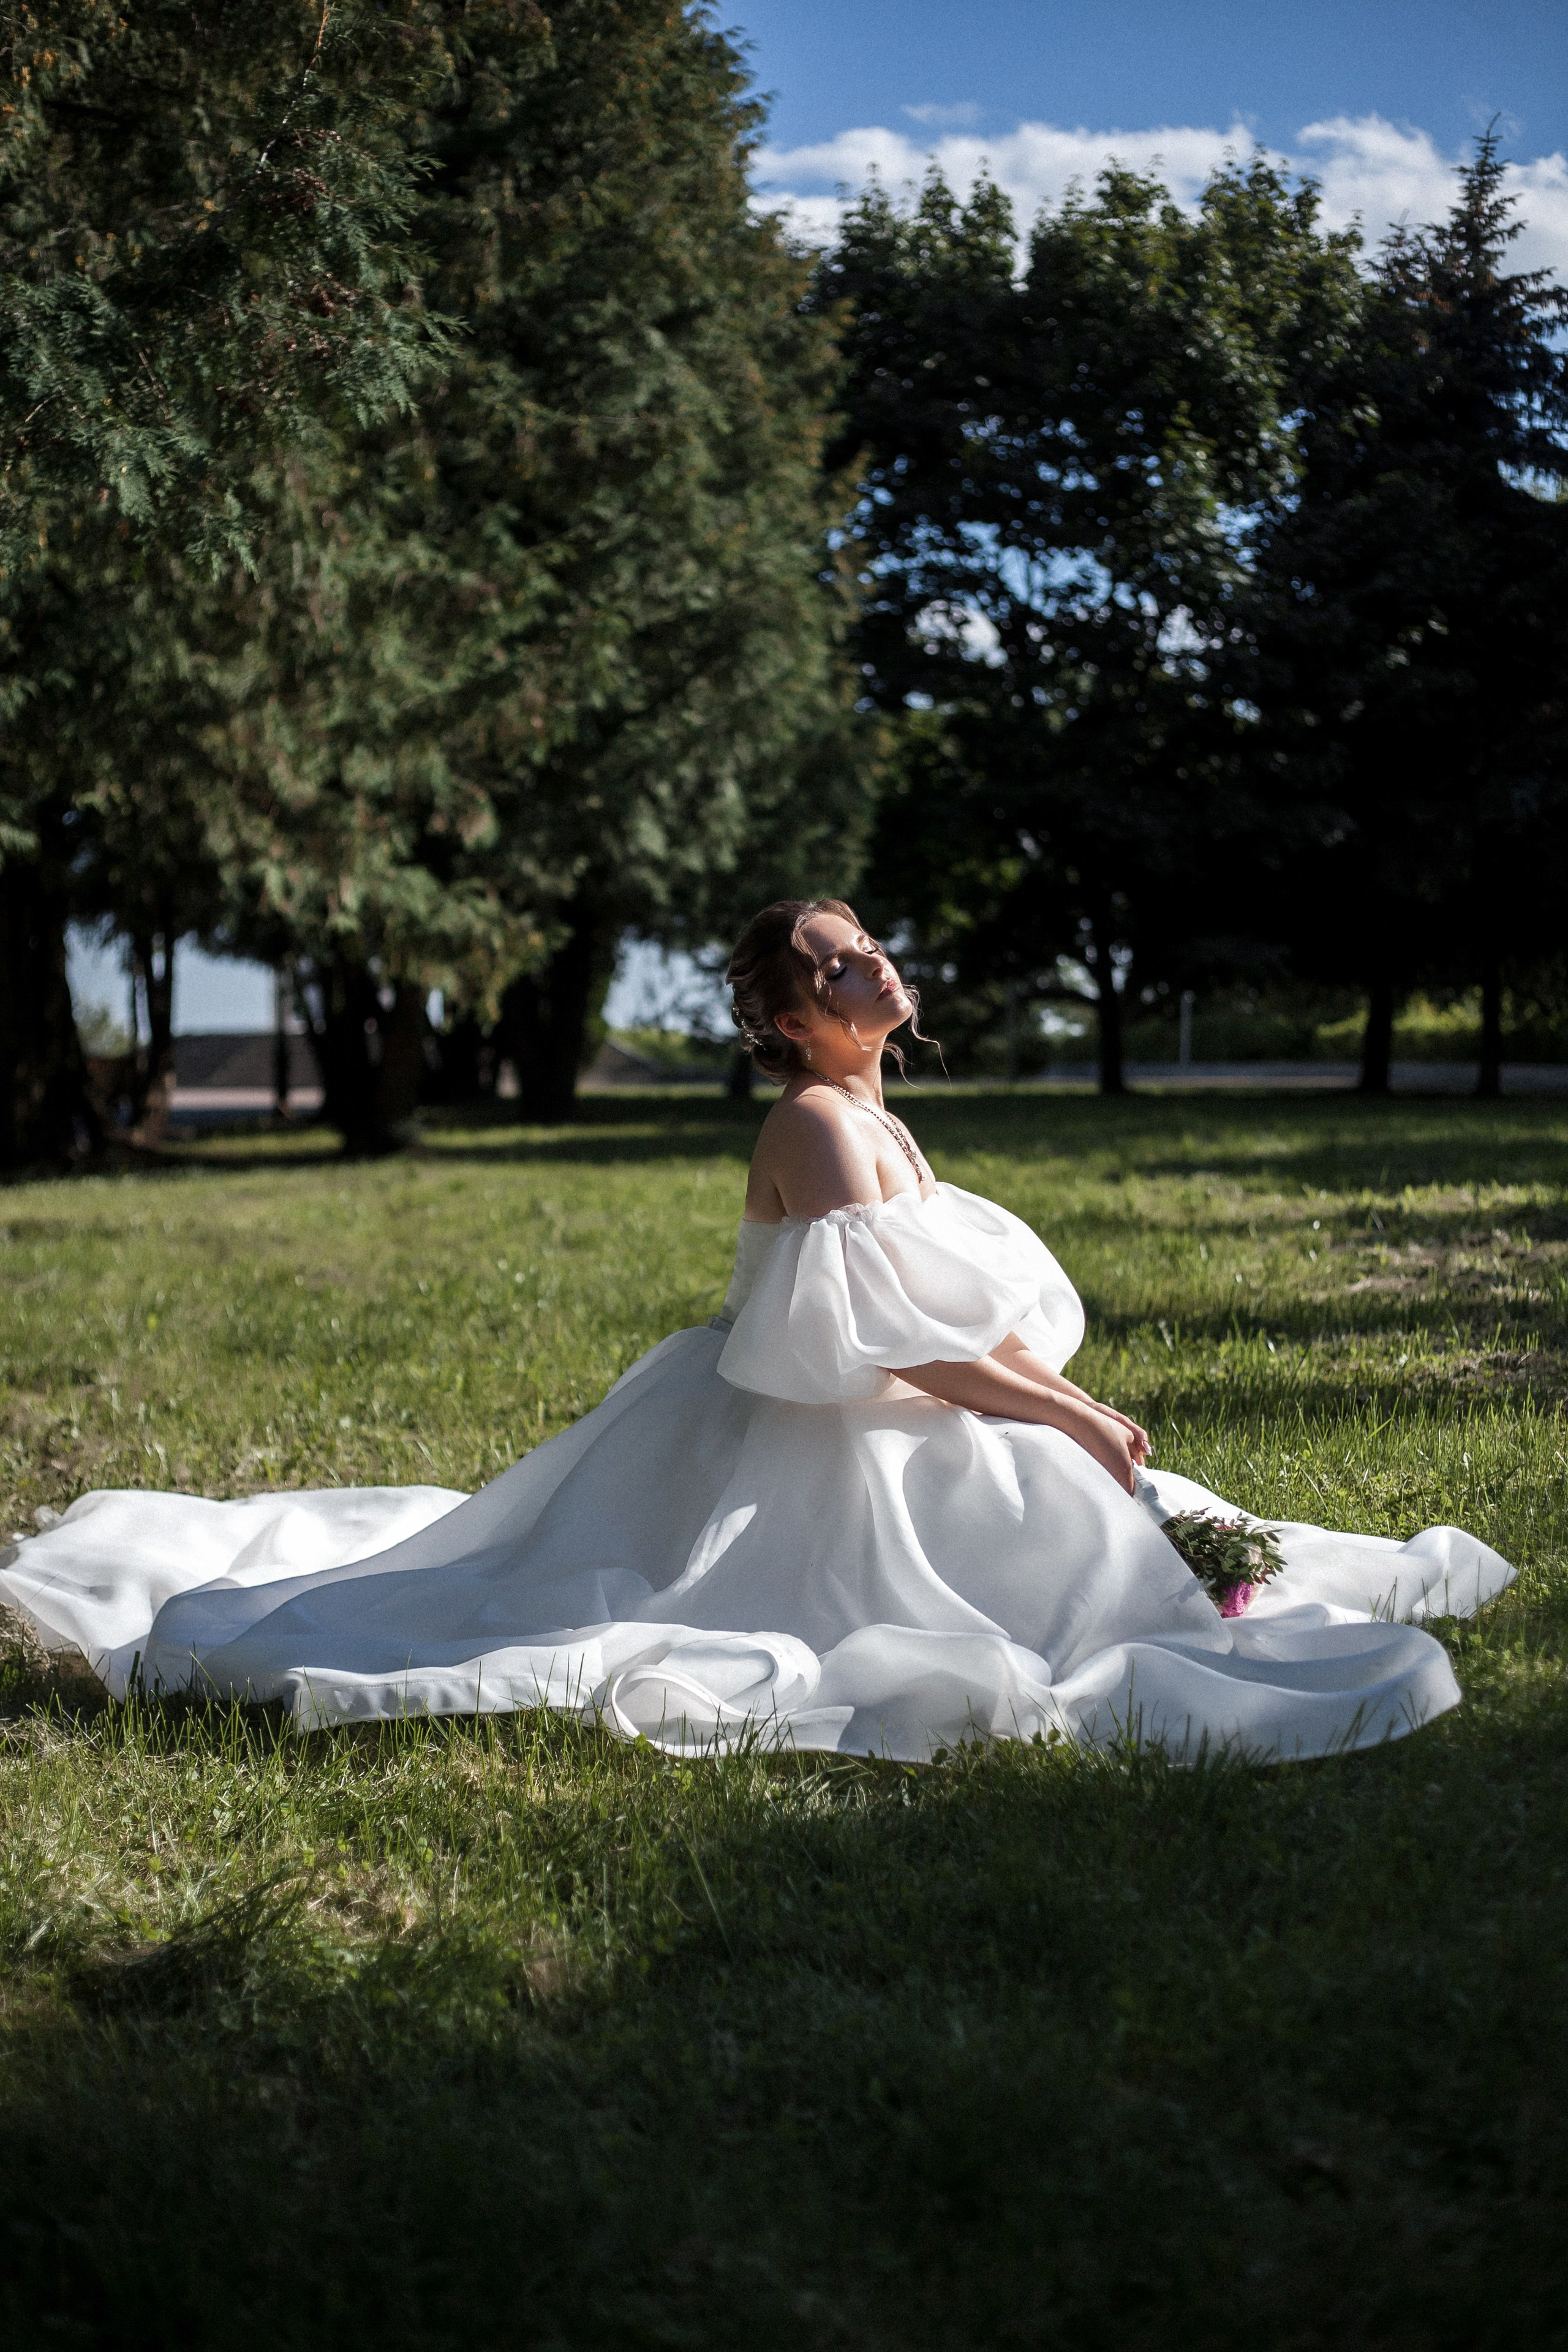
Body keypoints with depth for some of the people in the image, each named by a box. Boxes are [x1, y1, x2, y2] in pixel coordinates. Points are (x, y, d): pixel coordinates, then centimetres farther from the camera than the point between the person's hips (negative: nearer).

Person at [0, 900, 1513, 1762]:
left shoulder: (877, 1125, 13)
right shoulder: (818, 1127, -20)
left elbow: (974, 1322, 16)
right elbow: (895, 1343, -24)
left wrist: (1062, 1403, 4)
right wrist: (1066, 1416, -17)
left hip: (835, 1439, 10)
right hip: (809, 1457, -10)